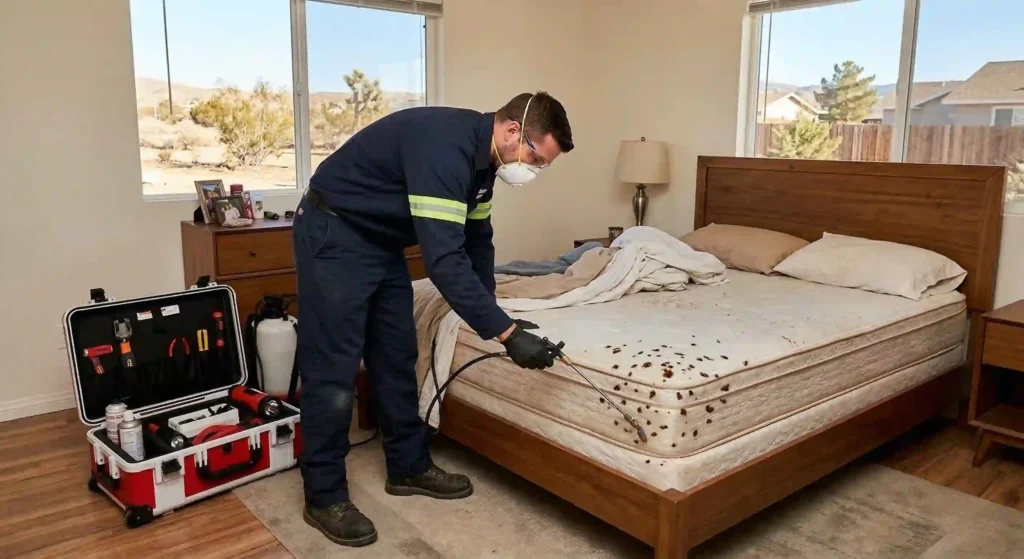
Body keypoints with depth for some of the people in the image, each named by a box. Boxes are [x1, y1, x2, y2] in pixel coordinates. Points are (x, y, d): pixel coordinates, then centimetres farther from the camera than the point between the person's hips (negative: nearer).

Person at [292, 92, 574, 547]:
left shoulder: (481, 157, -1)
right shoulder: (444, 147, -31)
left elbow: (477, 240, 11)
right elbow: (444, 260, -37)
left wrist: (490, 315, 10)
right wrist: (507, 333, -35)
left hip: (382, 240, 9)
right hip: (334, 235, -9)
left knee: (397, 357, 11)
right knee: (333, 370, -5)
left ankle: (409, 467, 25)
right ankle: (324, 497, 8)